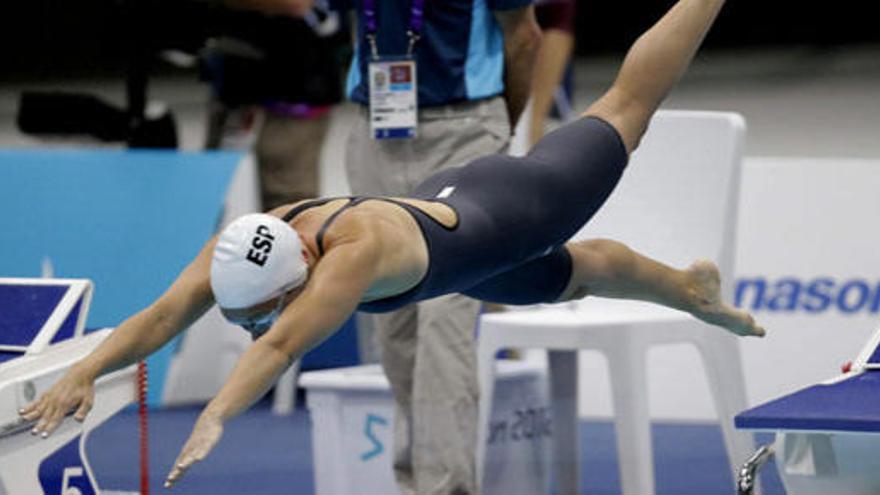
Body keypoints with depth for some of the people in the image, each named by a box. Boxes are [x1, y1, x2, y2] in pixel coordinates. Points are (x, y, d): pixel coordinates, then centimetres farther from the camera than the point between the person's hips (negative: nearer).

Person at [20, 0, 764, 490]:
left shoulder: (357, 252, -51)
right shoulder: (245, 246, -31)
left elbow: (283, 346, -63)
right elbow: (163, 316, -38)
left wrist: (213, 422, -73)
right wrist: (86, 372, -54)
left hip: (516, 211, -6)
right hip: (446, 203, 6)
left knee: (624, 109, 20)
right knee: (581, 273, 35)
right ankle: (691, 290, 66)